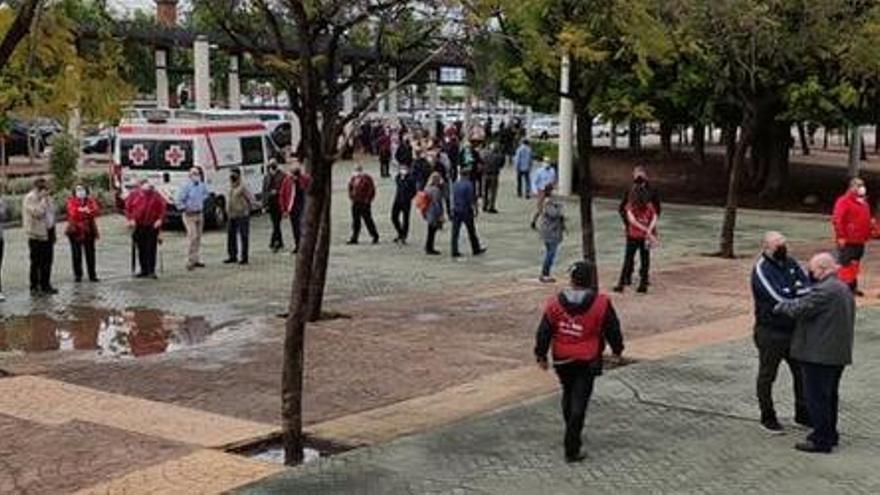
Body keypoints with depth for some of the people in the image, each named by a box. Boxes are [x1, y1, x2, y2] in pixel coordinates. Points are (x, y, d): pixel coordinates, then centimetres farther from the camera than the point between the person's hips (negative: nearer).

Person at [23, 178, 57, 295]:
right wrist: (43, 200, -17)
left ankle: (45, 285, 19)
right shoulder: (30, 198, -11)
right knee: (36, 262, -3)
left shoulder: (46, 198, 16)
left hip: (47, 233, 8)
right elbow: (37, 212, -23)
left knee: (47, 261, 11)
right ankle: (34, 287, 2)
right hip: (36, 234, -8)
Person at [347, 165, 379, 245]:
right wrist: (351, 196, 12)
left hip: (364, 203, -6)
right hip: (355, 202, 6)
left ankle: (375, 237, 12)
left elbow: (372, 190, -9)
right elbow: (350, 186, 22)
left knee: (368, 220, -2)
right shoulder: (354, 178, 8)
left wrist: (368, 199, -11)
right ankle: (354, 239, 10)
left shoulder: (367, 178, -9)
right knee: (355, 221, 6)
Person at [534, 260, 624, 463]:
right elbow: (612, 330, -1)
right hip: (587, 362, -3)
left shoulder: (555, 304, -6)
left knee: (568, 396, 23)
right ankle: (572, 449, -6)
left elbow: (544, 332, -1)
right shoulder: (601, 304, -11)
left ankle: (572, 435, 40)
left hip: (562, 360, 3)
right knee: (579, 402, -2)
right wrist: (617, 350, 16)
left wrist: (541, 355, 11)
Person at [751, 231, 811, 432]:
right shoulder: (761, 270, -16)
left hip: (794, 329, 7)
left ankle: (802, 414, 31)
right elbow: (779, 297, -26)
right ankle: (768, 417, 21)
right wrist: (800, 292, -14)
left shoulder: (790, 263, 5)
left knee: (802, 372, 15)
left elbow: (808, 286, -6)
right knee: (767, 376, 8)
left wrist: (794, 292, -25)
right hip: (771, 332, -7)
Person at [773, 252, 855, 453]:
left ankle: (821, 440, 0)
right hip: (839, 353, 10)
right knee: (830, 395, 19)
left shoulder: (823, 290, -20)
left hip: (820, 354, -10)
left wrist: (781, 305, -5)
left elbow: (799, 309, -22)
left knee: (817, 397, -3)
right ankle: (830, 434, 29)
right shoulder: (844, 289, 14)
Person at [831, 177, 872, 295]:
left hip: (860, 241, 9)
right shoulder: (844, 201, -11)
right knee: (847, 264, -8)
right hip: (847, 241, -9)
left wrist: (867, 235, 16)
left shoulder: (863, 203, 16)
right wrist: (841, 237, -21)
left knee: (855, 264, 14)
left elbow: (866, 220, 24)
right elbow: (837, 220, -18)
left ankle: (853, 287, 22)